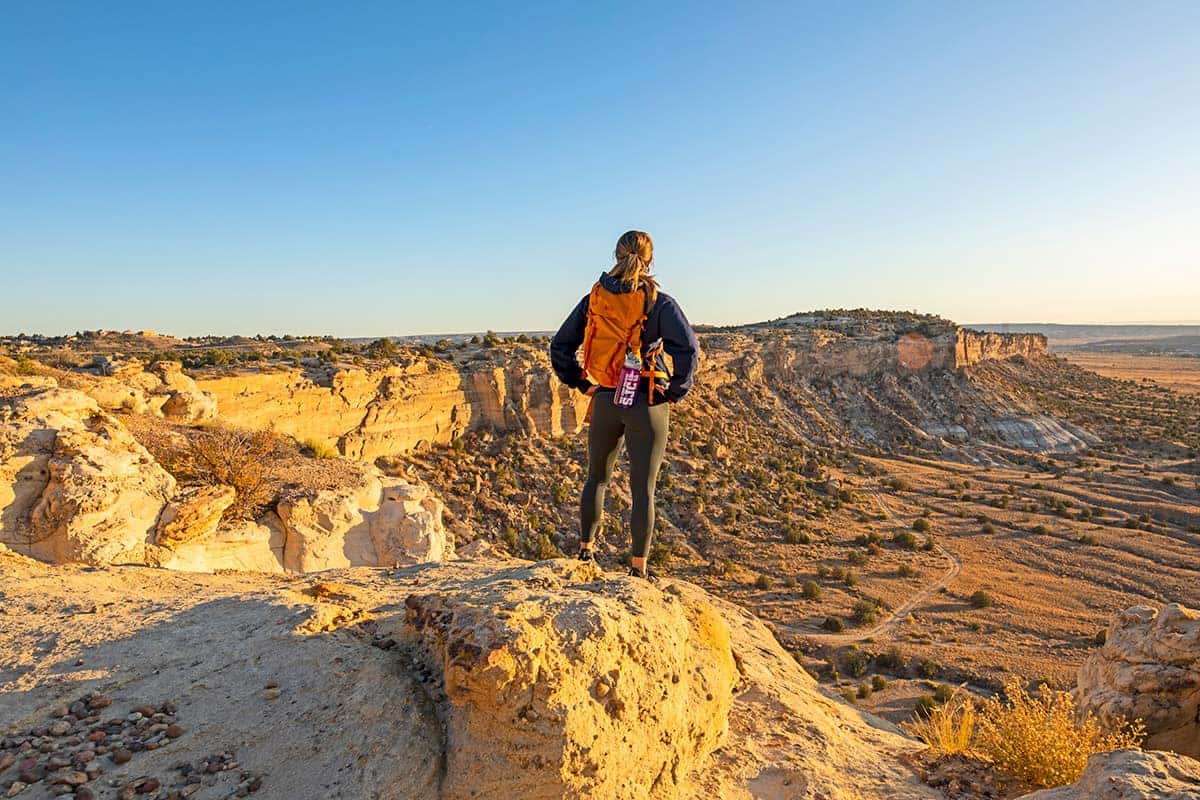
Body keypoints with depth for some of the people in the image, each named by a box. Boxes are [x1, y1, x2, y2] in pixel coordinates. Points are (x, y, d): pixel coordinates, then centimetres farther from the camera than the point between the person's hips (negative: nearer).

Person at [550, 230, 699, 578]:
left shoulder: (594, 299, 3)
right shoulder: (659, 303, -8)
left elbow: (560, 345, 8)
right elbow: (688, 349, -17)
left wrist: (581, 382, 12)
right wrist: (676, 390, -5)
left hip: (605, 401, 3)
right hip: (646, 405, -3)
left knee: (596, 478, 22)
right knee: (643, 489, 6)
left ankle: (585, 550, 30)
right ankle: (638, 568, 12)